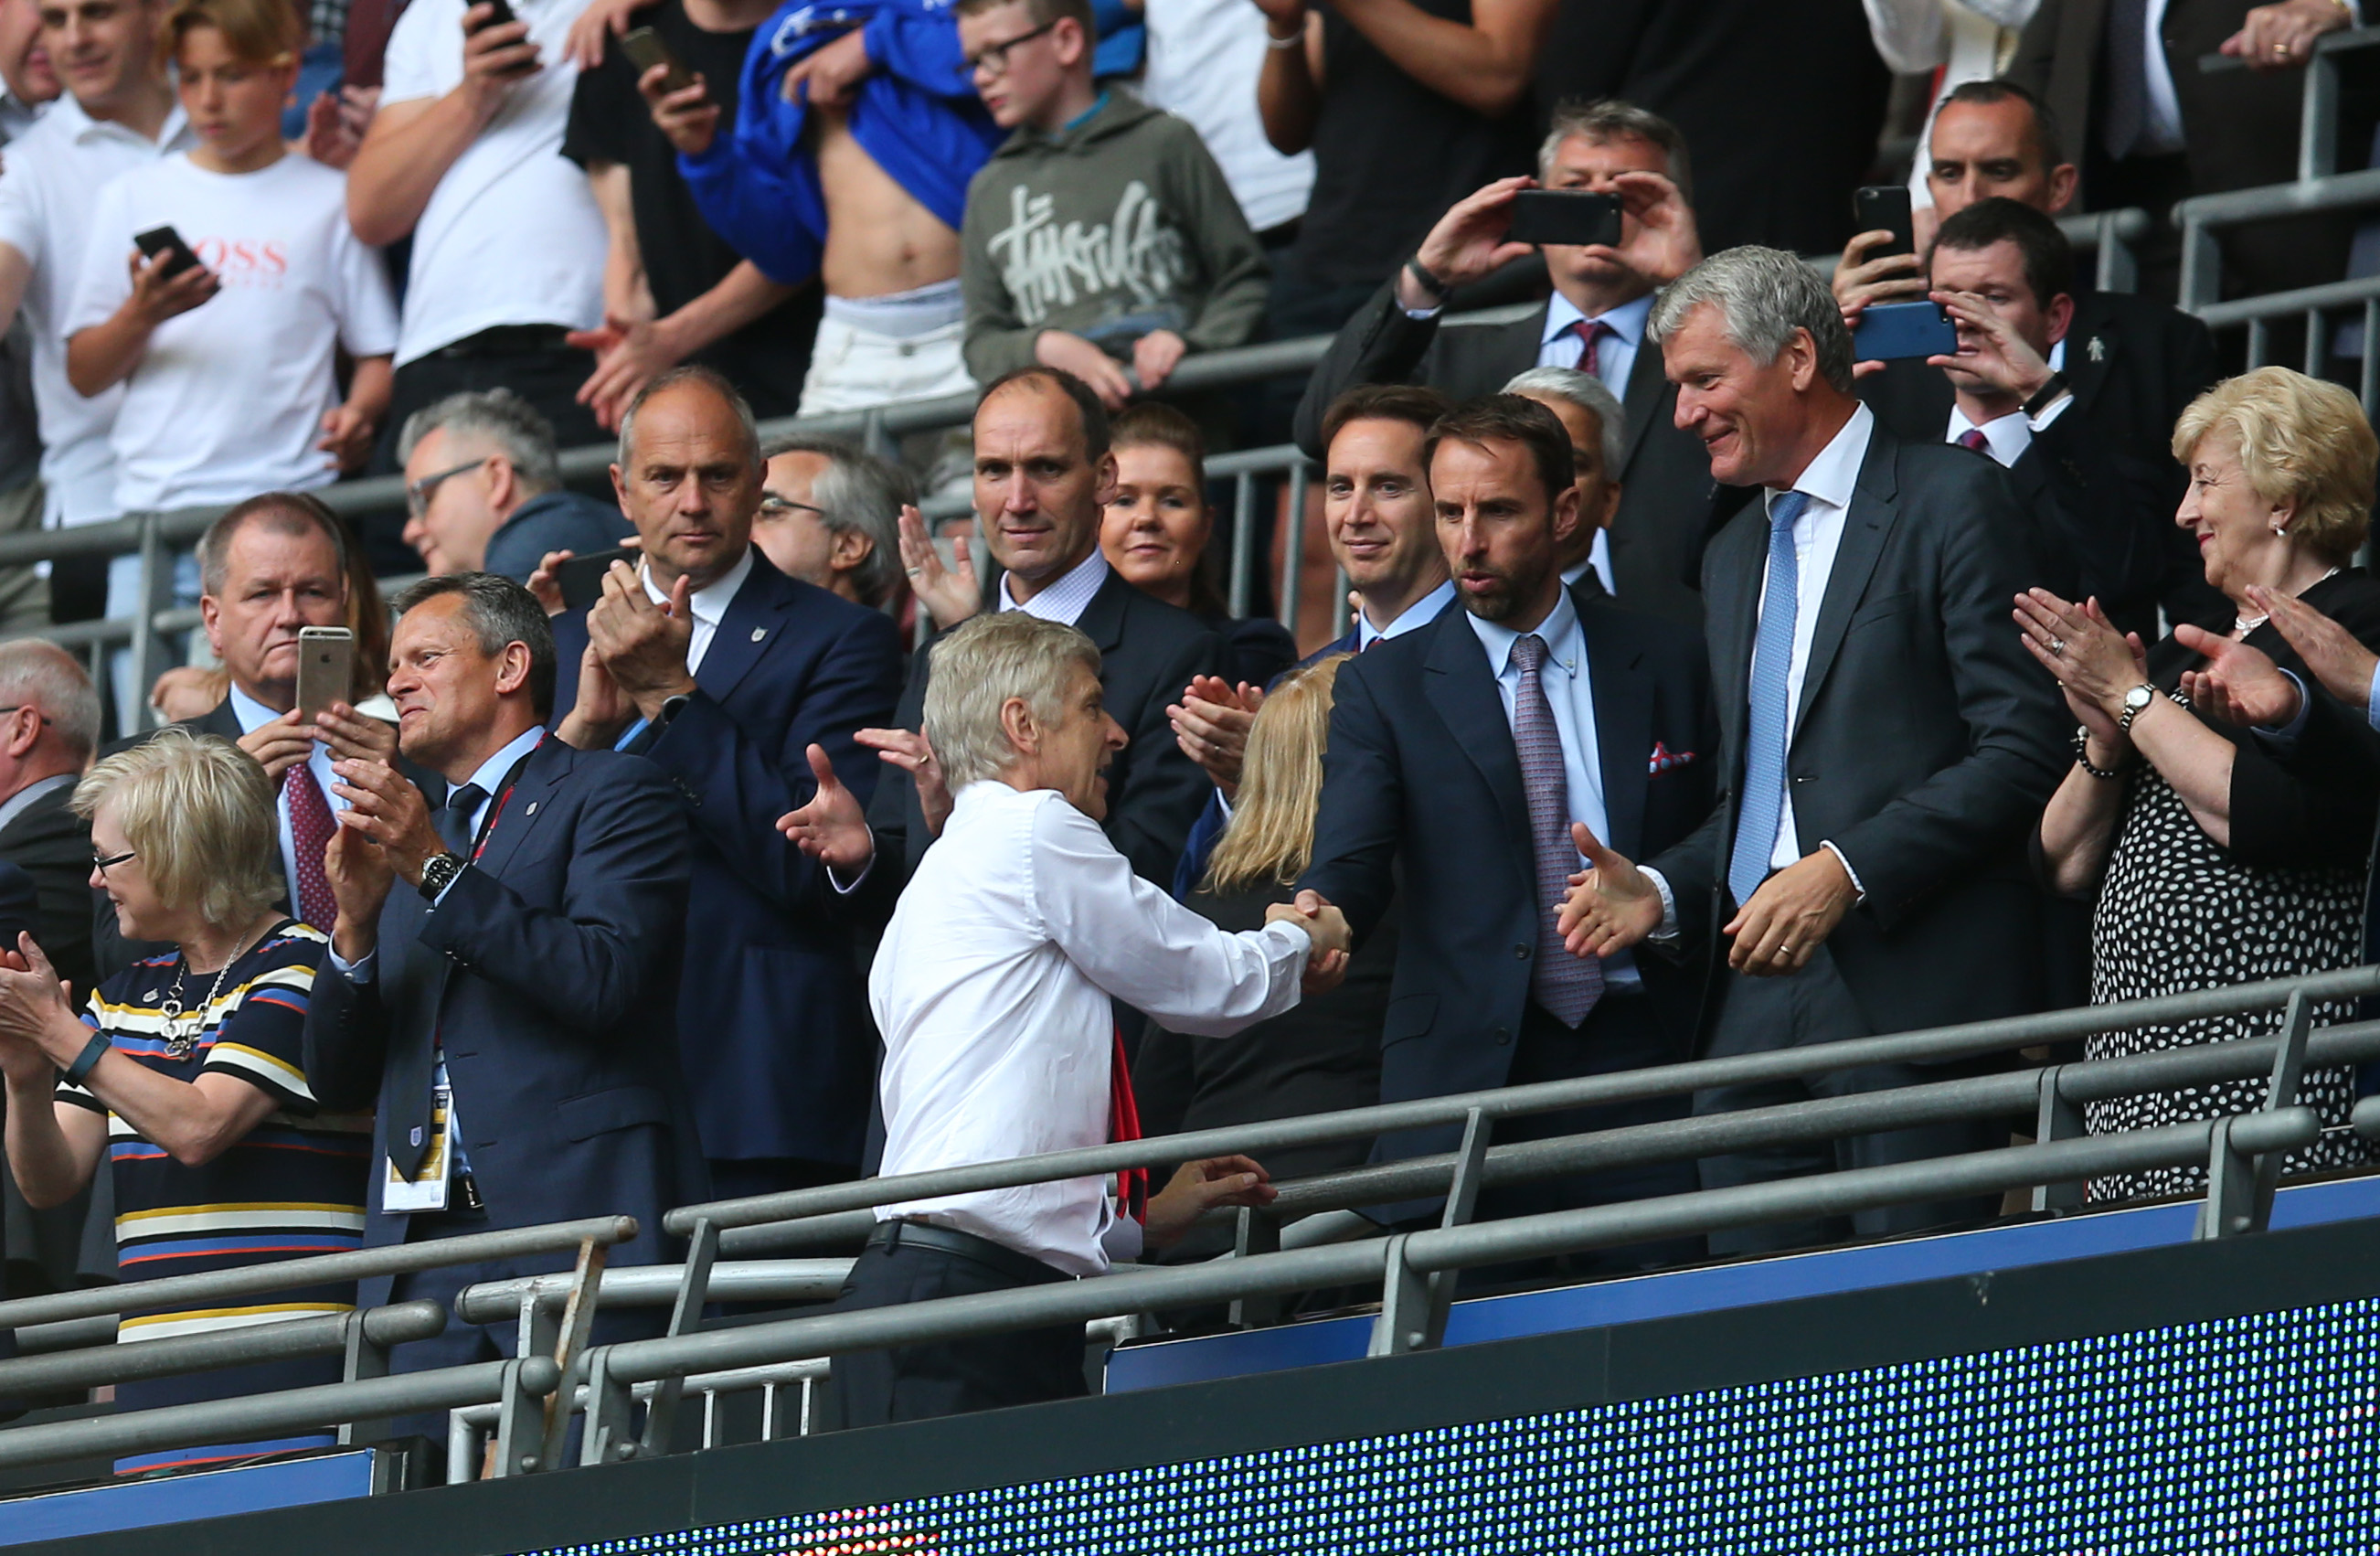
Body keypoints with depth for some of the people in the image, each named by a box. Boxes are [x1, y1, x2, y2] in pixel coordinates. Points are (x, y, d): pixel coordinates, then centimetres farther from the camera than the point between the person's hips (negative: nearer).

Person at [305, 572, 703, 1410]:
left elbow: (606, 981, -11)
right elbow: (339, 1080, 20)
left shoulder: (610, 793, 6)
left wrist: (438, 870, -13)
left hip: (567, 1219, -6)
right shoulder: (410, 827, 25)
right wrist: (357, 922, 1)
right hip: (422, 1241, 6)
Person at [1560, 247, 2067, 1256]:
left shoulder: (1953, 502, -2)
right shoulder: (1734, 557, 24)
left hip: (1915, 991, -7)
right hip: (1756, 1001, 7)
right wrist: (1664, 890, 7)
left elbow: (2020, 751, -9)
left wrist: (1848, 870, -17)